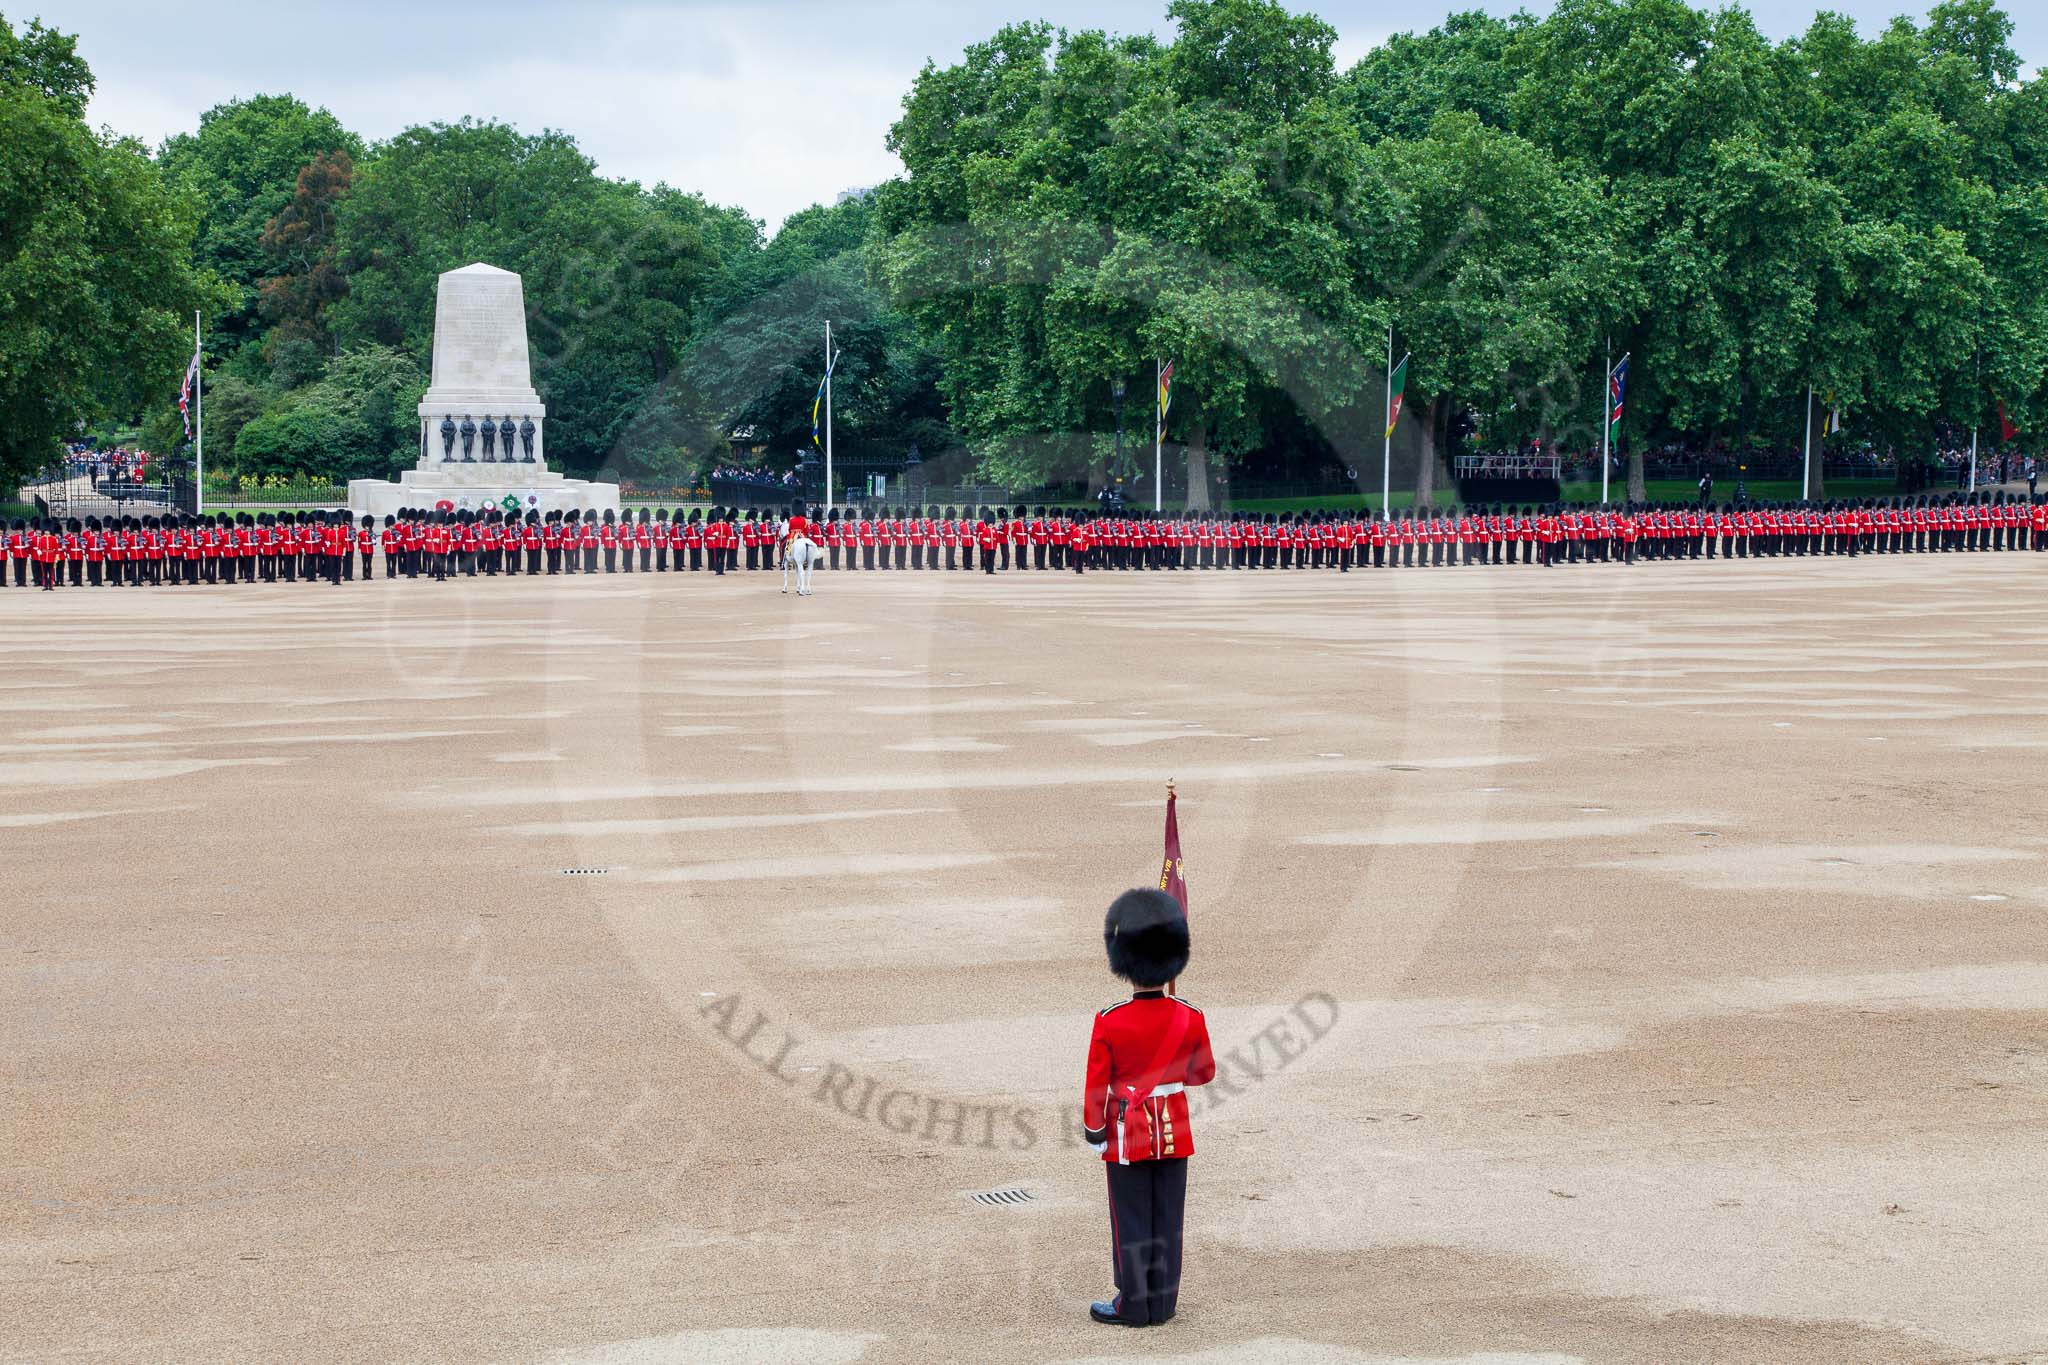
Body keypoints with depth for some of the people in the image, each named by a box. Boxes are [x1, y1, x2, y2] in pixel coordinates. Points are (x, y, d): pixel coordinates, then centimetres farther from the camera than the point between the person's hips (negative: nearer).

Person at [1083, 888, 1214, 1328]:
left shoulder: (1109, 1022, -16)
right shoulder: (1190, 1018, -8)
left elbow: (1096, 1086, -11)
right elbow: (1204, 1072, 6)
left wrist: (1094, 1133, 1)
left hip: (1127, 1131, -3)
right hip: (1173, 1130, 3)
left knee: (1131, 1221, 6)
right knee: (1168, 1219, 10)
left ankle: (1133, 1305, 12)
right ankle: (1163, 1304, 16)